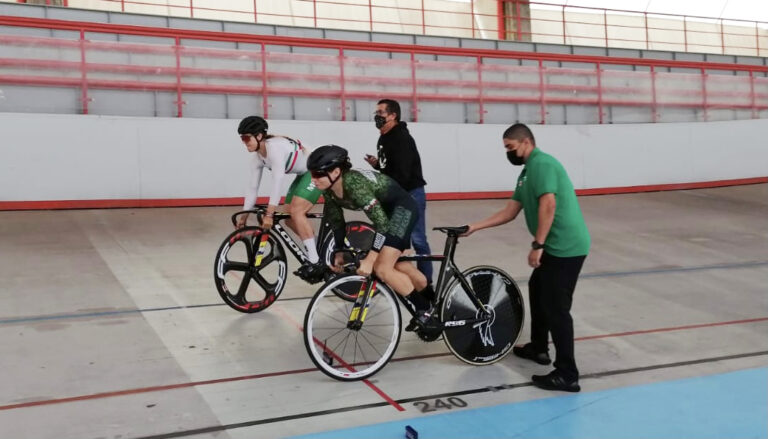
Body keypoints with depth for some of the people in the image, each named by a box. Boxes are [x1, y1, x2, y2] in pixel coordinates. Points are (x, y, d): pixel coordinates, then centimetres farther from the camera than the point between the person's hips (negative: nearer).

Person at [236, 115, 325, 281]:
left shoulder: (275, 146, -28)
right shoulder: (257, 157, -1)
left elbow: (278, 182, -34)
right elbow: (253, 187, 4)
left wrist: (269, 214, -36)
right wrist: (243, 216, 3)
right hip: (303, 175, 9)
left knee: (296, 212, -21)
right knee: (289, 217, 4)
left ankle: (315, 262, -18)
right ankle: (320, 250, 18)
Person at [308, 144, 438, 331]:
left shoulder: (354, 183, -34)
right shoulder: (329, 190, -9)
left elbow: (382, 222, -36)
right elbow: (336, 222, 7)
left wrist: (369, 260, -36)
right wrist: (339, 253, 12)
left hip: (402, 208, -9)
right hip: (385, 209, 9)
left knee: (383, 269, -18)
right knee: (395, 264, 19)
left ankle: (426, 312, -2)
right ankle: (433, 301, 39)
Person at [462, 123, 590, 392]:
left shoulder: (541, 163, -13)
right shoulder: (527, 171, 18)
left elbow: (548, 204, -25)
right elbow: (510, 211, 19)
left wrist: (537, 245, -25)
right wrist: (474, 227, 15)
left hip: (565, 247, -11)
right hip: (557, 246, 11)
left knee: (556, 307, -8)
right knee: (537, 290, 24)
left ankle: (567, 375, -4)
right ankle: (538, 348, 39)